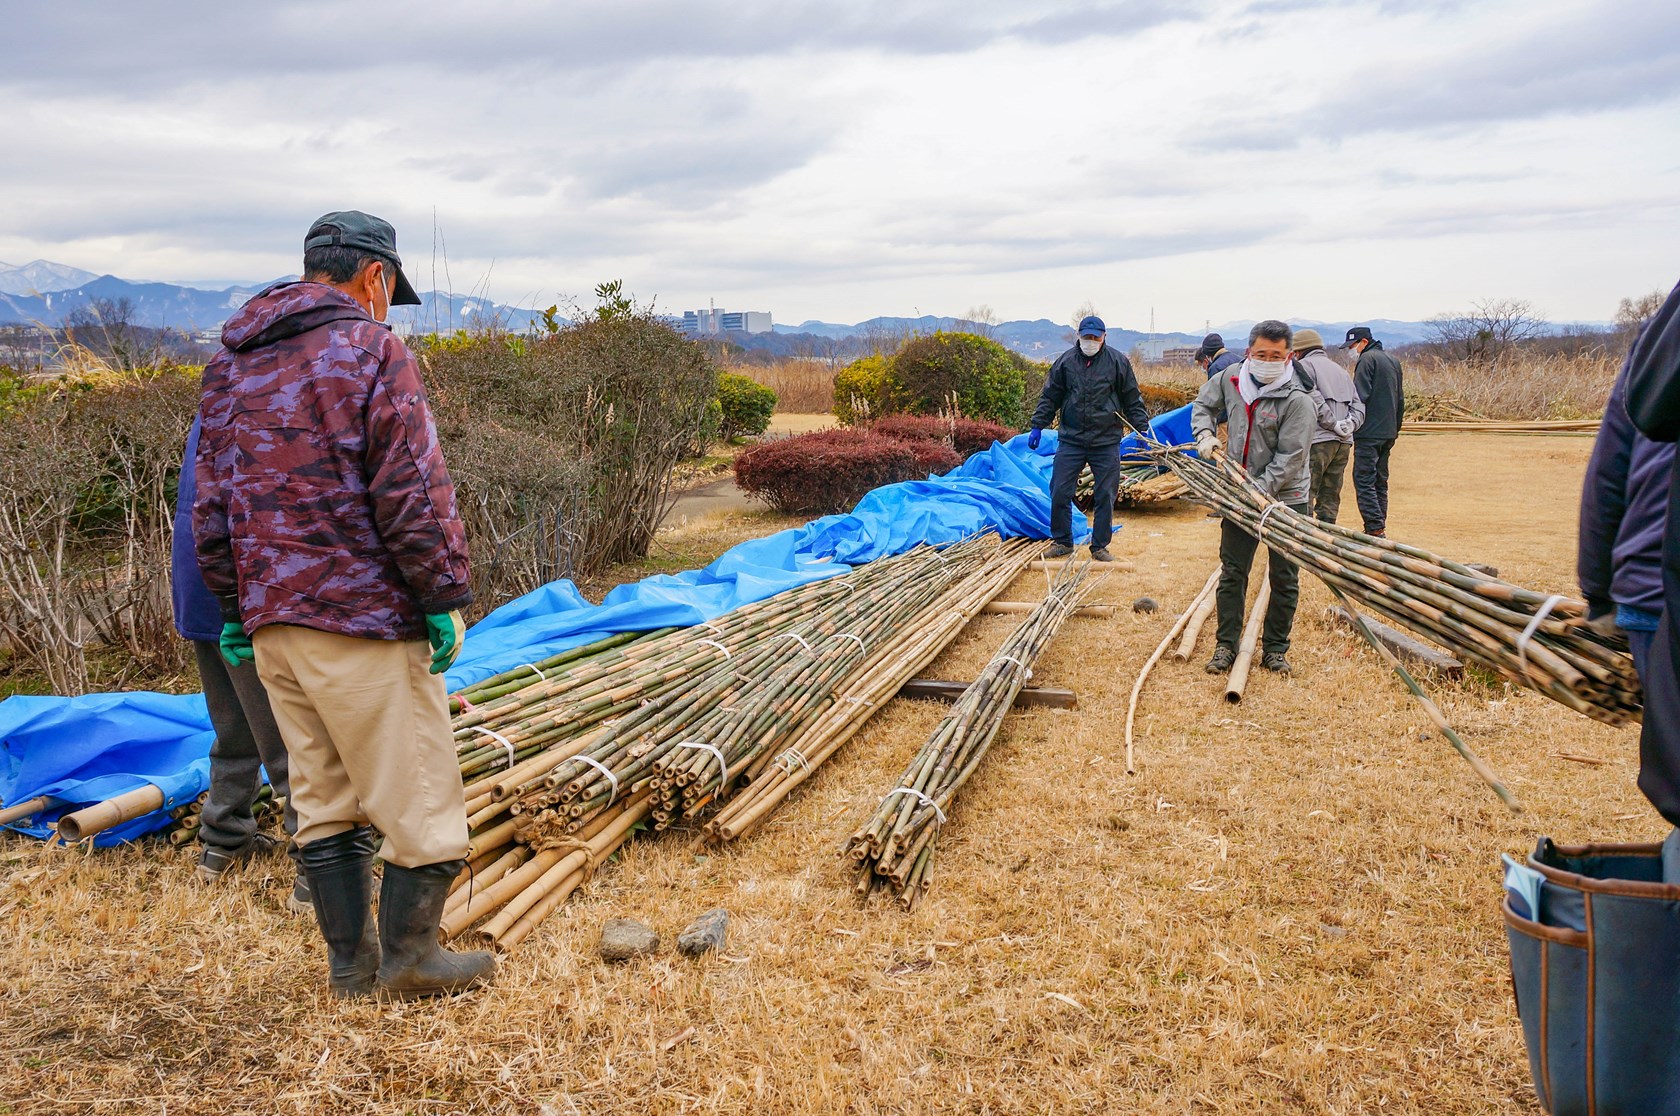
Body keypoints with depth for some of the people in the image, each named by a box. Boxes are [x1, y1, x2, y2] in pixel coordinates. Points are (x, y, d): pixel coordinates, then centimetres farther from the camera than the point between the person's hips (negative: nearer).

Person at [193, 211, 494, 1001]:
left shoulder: (231, 362, 15)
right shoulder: (370, 349, -7)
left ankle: (350, 963, 22)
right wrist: (444, 598, -9)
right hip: (363, 615, -8)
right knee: (416, 789, 4)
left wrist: (235, 606, 20)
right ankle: (407, 955, 14)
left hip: (271, 619, 8)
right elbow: (412, 490, -14)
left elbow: (210, 502, 15)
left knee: (324, 799, 14)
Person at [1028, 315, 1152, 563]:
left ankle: (1100, 546, 14)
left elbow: (1133, 400, 7)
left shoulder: (1118, 362, 2)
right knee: (1060, 492, 0)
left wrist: (1142, 429, 5)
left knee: (1105, 496, 3)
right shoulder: (1065, 361, 3)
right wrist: (1038, 426, 6)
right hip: (1071, 440, 1)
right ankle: (1062, 541, 15)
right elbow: (1049, 397, 10)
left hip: (1106, 442, -1)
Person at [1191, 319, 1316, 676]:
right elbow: (1203, 404, 19)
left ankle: (1275, 650, 20)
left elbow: (1289, 460, -20)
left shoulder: (1298, 401, -17)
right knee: (1232, 573, 8)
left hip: (1286, 498, -4)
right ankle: (1226, 646, 17)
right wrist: (1205, 435, 1)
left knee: (1284, 579, 7)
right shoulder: (1231, 379, -1)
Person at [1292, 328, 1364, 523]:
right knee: (1330, 500, 11)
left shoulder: (1304, 365, 1)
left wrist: (1334, 425, -12)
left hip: (1318, 441, -7)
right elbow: (1358, 406, 16)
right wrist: (1349, 425, 1)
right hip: (1344, 443, 7)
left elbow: (1314, 399, -15)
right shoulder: (1341, 370, 25)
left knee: (1304, 497, -7)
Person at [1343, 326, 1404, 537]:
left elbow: (1359, 397, -18)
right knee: (1380, 480, 14)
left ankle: (1375, 529, -14)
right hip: (1388, 432, 9)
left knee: (1364, 480, -8)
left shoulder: (1367, 359, -9)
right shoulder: (1393, 361, 18)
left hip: (1369, 432, -9)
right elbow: (1400, 400, 22)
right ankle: (1380, 527, 15)